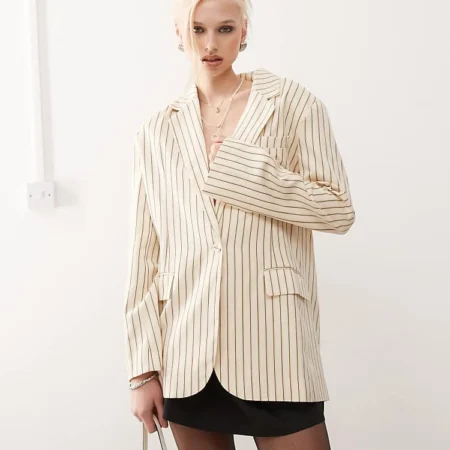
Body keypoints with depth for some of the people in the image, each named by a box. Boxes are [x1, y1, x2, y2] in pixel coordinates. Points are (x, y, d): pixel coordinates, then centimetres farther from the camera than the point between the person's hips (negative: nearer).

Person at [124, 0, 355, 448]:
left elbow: (339, 210, -2)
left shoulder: (292, 103, 3)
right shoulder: (156, 132, 8)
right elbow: (145, 255, 7)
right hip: (186, 351, 2)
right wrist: (143, 367, 3)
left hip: (272, 342, -2)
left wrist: (241, 167, -11)